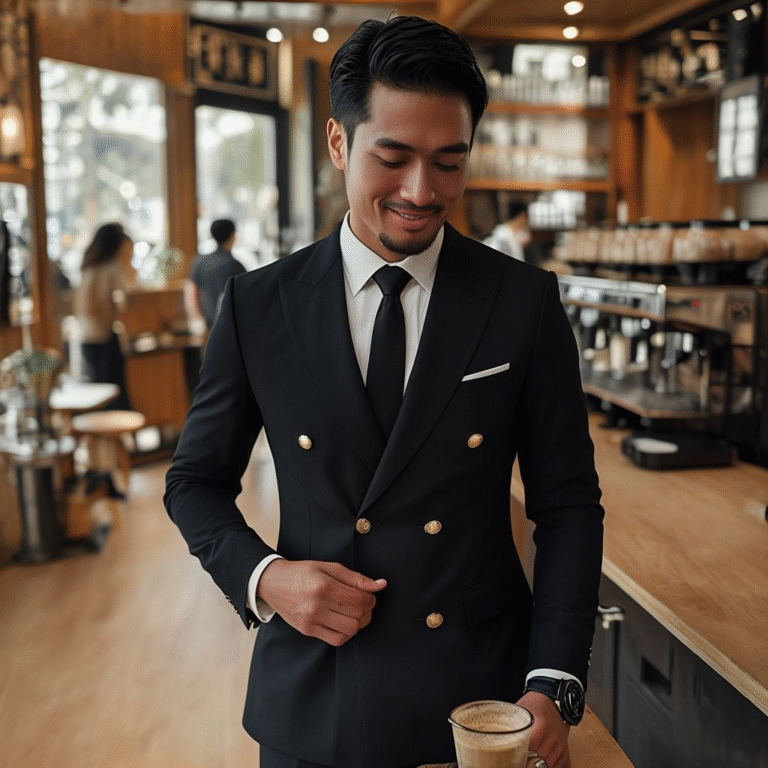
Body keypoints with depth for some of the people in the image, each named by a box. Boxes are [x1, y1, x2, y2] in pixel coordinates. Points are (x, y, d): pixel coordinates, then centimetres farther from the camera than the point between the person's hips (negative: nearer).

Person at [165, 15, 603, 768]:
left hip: (484, 702, 0)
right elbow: (195, 480, 5)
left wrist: (554, 684, -14)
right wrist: (261, 576, -13)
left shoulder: (526, 301, -6)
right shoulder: (258, 305, -4)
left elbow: (567, 502, -3)